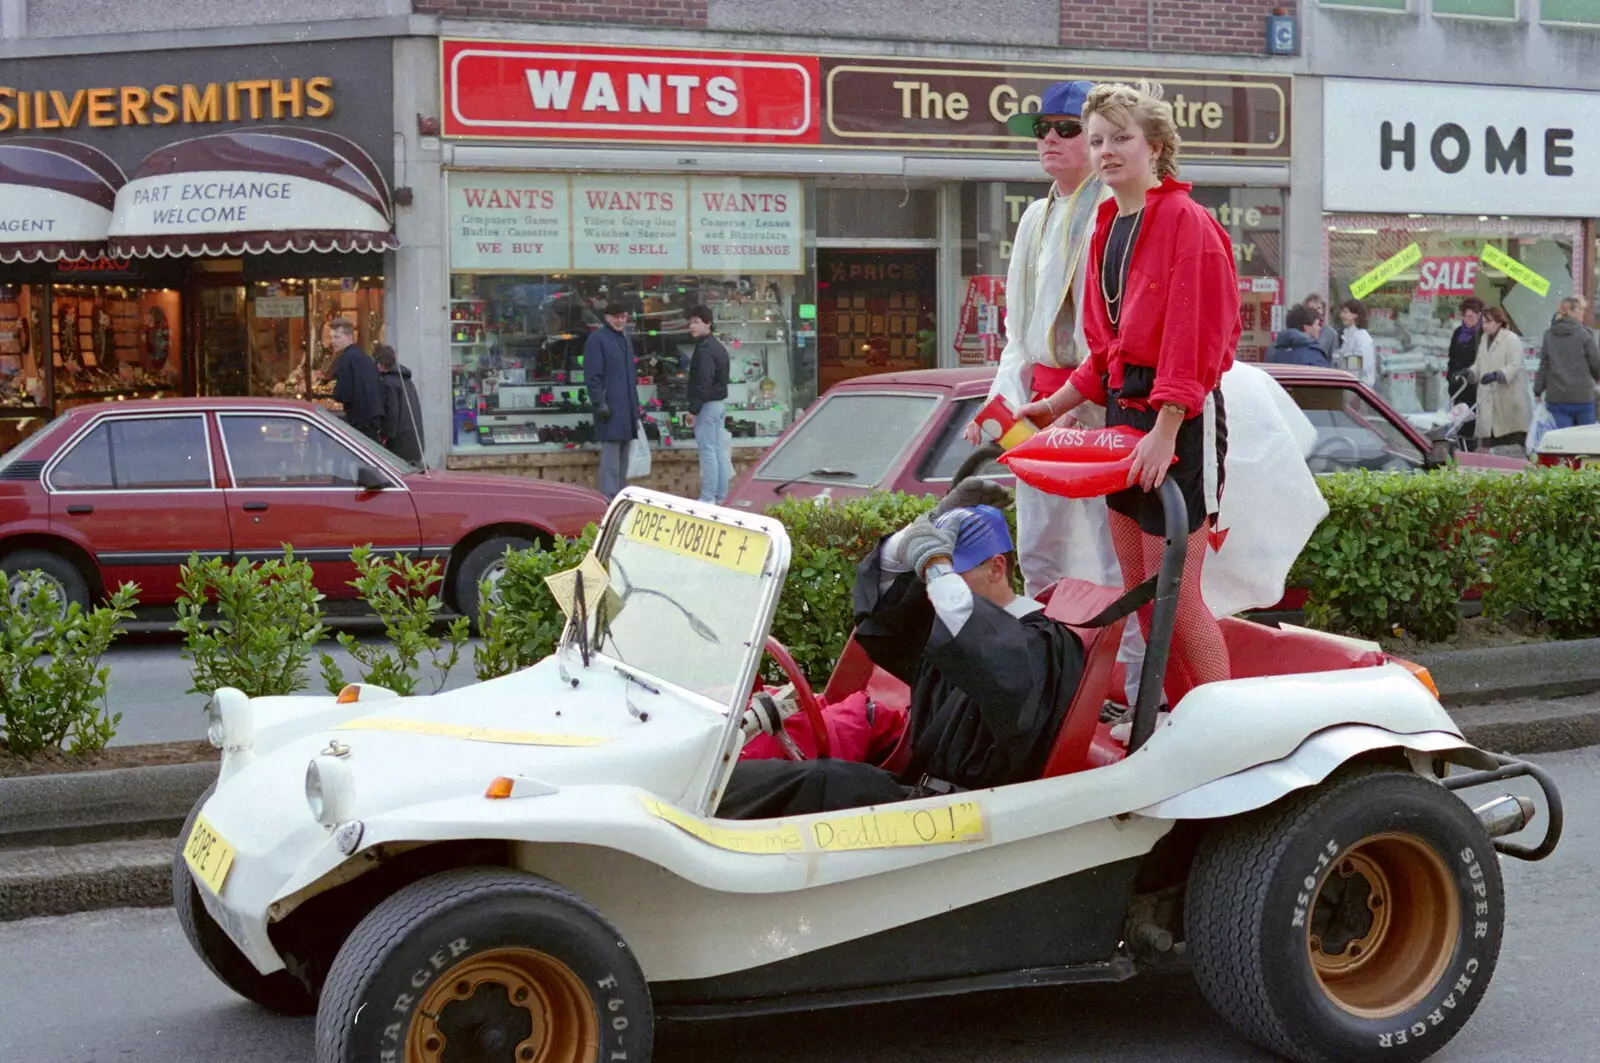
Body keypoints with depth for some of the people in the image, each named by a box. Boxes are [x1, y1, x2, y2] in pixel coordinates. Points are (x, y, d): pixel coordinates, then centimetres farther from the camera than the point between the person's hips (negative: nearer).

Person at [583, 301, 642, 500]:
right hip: (610, 407, -8)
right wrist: (599, 402, -19)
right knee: (610, 453, -10)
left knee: (624, 453, 11)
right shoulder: (597, 339, -8)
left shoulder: (625, 339, 17)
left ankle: (620, 494, 18)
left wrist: (635, 405, 22)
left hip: (627, 407, 8)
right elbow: (592, 375, -13)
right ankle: (609, 497, -10)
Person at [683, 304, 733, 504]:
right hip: (721, 402, 10)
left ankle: (708, 498, -5)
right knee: (718, 450, 13)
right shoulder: (718, 346, 14)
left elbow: (703, 383, -23)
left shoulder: (704, 350, -17)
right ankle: (720, 495, 18)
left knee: (707, 452, -7)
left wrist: (693, 410, -20)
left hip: (708, 405, -10)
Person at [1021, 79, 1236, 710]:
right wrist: (1057, 405, 16)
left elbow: (1194, 337, -17)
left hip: (1179, 419, -9)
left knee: (1175, 592, -9)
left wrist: (1164, 432, -23)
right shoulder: (1107, 228, 16)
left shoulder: (1186, 221, -10)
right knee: (1139, 588, 12)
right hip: (1123, 412, 9)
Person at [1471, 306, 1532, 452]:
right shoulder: (1484, 339, 17)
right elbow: (1479, 365, 23)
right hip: (1489, 399, 7)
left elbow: (1515, 366, -18)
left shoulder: (1511, 339, -7)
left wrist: (1497, 375, -33)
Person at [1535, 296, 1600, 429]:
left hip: (1556, 398, 3)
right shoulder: (1584, 334, -7)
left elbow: (1543, 365, 5)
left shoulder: (1549, 335, 4)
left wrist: (1538, 391, 12)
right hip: (1582, 397, -3)